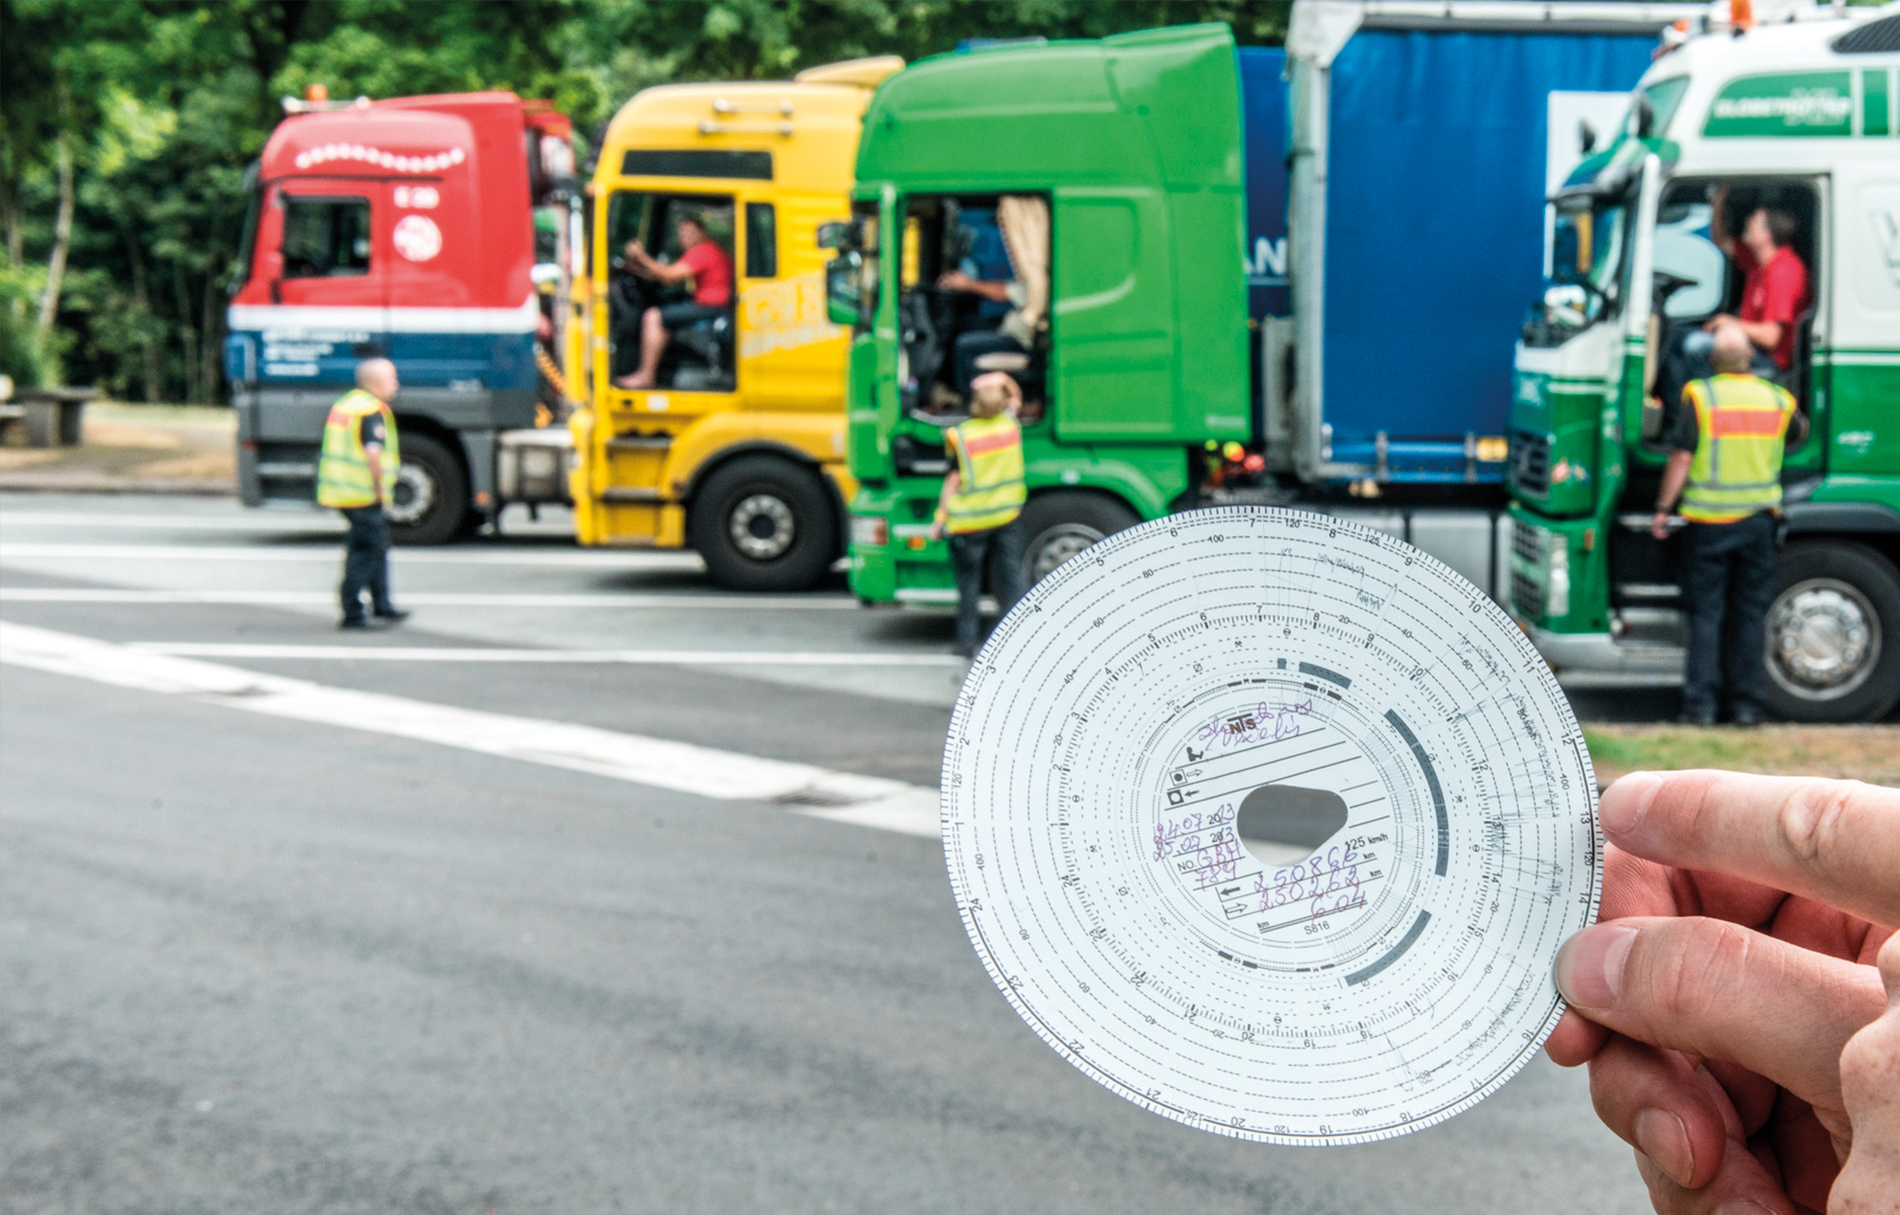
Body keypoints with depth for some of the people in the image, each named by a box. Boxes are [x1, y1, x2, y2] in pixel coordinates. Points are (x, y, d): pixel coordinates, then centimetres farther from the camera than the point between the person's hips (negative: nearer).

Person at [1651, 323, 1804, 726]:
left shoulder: (1700, 396, -7)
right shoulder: (1776, 398, 5)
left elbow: (1681, 458, -10)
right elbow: (1800, 432, 26)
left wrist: (1663, 509, -2)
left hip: (1710, 520, -3)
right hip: (1760, 517, 3)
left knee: (1706, 612, 3)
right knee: (1751, 612, 9)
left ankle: (1701, 704, 2)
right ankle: (1747, 704, 11)